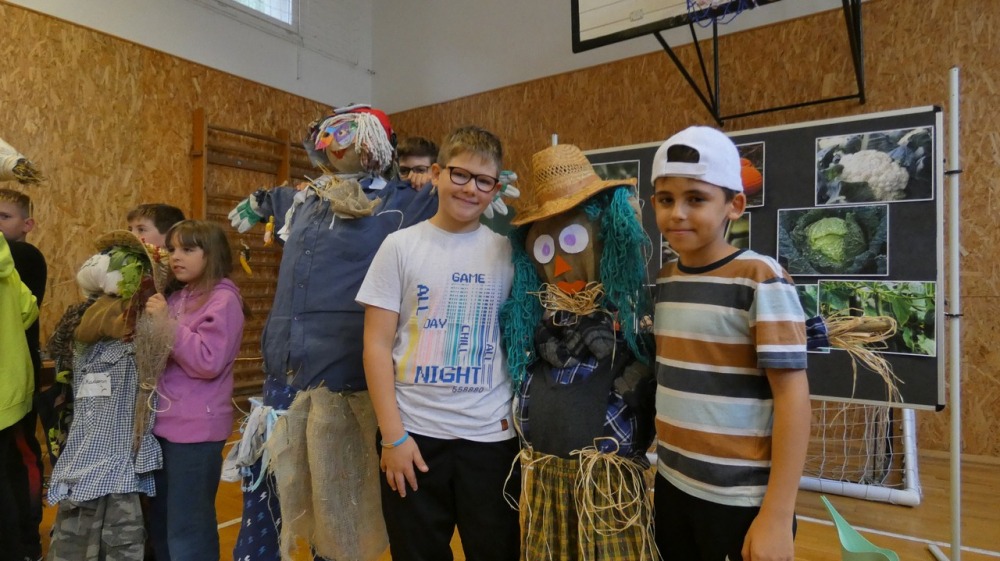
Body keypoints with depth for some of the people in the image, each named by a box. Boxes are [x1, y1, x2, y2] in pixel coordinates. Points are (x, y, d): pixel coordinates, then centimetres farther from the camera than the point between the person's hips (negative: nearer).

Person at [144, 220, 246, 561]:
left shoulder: (223, 300, -13)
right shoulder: (176, 297, 11)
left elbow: (208, 362, -21)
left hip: (196, 428, -8)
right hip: (164, 422, 9)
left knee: (188, 528, 4)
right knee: (160, 521, 22)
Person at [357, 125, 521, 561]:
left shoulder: (508, 253, 3)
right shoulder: (401, 246, -2)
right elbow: (377, 346, -3)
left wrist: (517, 413, 1)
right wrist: (393, 435, -7)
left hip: (491, 437, 1)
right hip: (415, 434, -1)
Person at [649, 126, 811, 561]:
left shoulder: (762, 280, -14)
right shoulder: (661, 281, 2)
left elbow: (793, 395, -15)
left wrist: (777, 514, -16)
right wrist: (660, 473, 10)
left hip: (742, 502, -5)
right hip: (671, 487, 5)